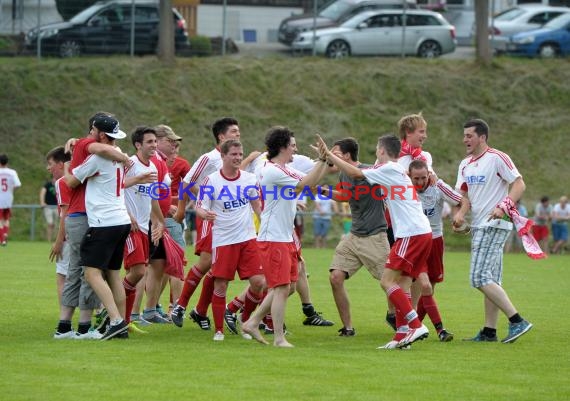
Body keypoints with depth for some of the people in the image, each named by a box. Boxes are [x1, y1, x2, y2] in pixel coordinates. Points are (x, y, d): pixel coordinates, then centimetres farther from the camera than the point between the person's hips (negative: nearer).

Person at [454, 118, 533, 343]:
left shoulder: (497, 158, -10)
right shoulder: (465, 164, 15)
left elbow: (519, 184, -13)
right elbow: (463, 193, 16)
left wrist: (503, 207, -26)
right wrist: (460, 213, -5)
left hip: (494, 225, -9)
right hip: (478, 226, 9)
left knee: (480, 278, -16)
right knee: (490, 280, 9)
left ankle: (517, 321, -16)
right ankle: (489, 332, 11)